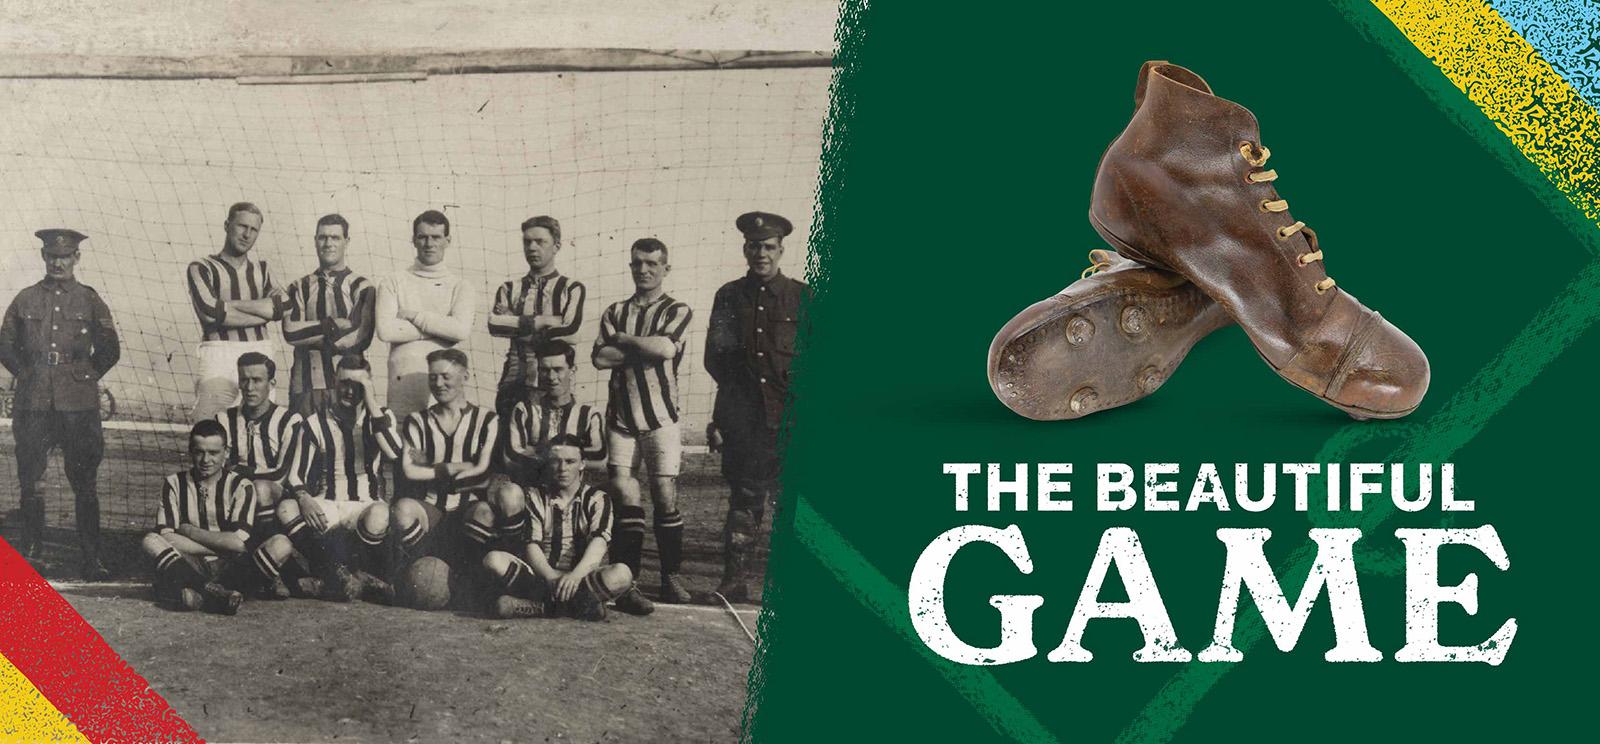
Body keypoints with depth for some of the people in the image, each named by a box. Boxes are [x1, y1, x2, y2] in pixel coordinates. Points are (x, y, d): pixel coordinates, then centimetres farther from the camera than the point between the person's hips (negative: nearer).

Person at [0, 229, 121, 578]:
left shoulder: (90, 300, 5)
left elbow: (109, 350, 8)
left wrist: (86, 376, 4)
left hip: (79, 404, -1)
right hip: (34, 403, 1)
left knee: (84, 484, -1)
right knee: (29, 480, 3)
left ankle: (92, 558, 3)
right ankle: (33, 553, 14)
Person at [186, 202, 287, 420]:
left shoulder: (262, 270, 20)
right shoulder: (202, 268, 6)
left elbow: (283, 306, 1)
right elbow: (210, 313, -12)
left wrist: (228, 304, -6)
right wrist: (263, 311, -5)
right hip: (220, 357, -4)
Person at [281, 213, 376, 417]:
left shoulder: (361, 288, 6)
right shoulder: (300, 287, 13)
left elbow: (361, 339, -8)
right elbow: (290, 332, -2)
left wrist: (310, 337, -4)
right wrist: (333, 324, -8)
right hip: (306, 384, 2)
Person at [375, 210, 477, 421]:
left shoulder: (461, 287, 11)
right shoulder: (393, 283, 12)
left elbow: (462, 330, -8)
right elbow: (385, 331, -4)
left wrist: (413, 315, -4)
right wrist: (439, 328, -3)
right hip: (403, 379, 0)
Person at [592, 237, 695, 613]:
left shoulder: (676, 311, 4)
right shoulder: (616, 312, 12)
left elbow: (666, 348, -17)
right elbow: (600, 357, -3)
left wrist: (624, 340, -5)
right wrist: (647, 348, -10)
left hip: (660, 416, -2)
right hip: (621, 417, 2)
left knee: (666, 497, -2)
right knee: (626, 499, -5)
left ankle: (671, 578, 11)